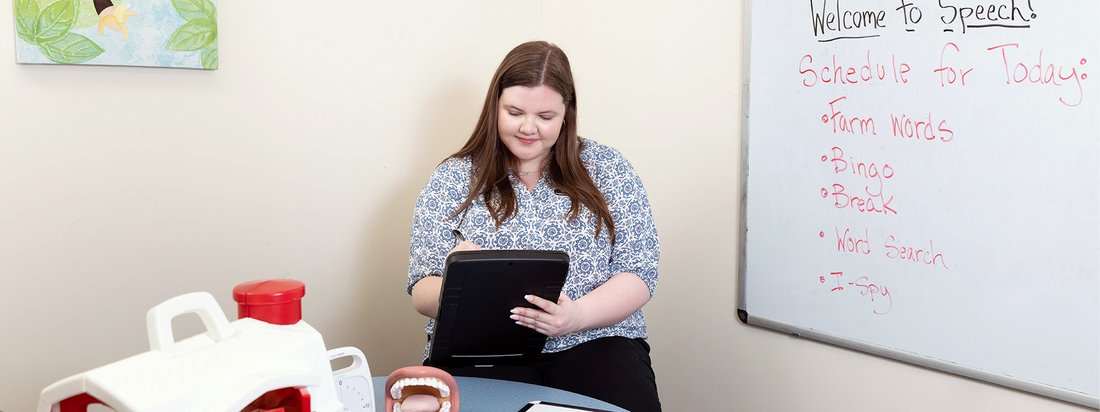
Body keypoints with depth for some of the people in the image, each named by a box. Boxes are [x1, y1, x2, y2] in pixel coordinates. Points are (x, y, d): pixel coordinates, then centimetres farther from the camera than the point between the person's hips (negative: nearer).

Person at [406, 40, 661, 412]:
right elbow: (422, 292, 4)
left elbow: (639, 273, 1)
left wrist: (576, 316, -19)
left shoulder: (606, 168, 6)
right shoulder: (453, 178, 6)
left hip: (594, 340, 1)